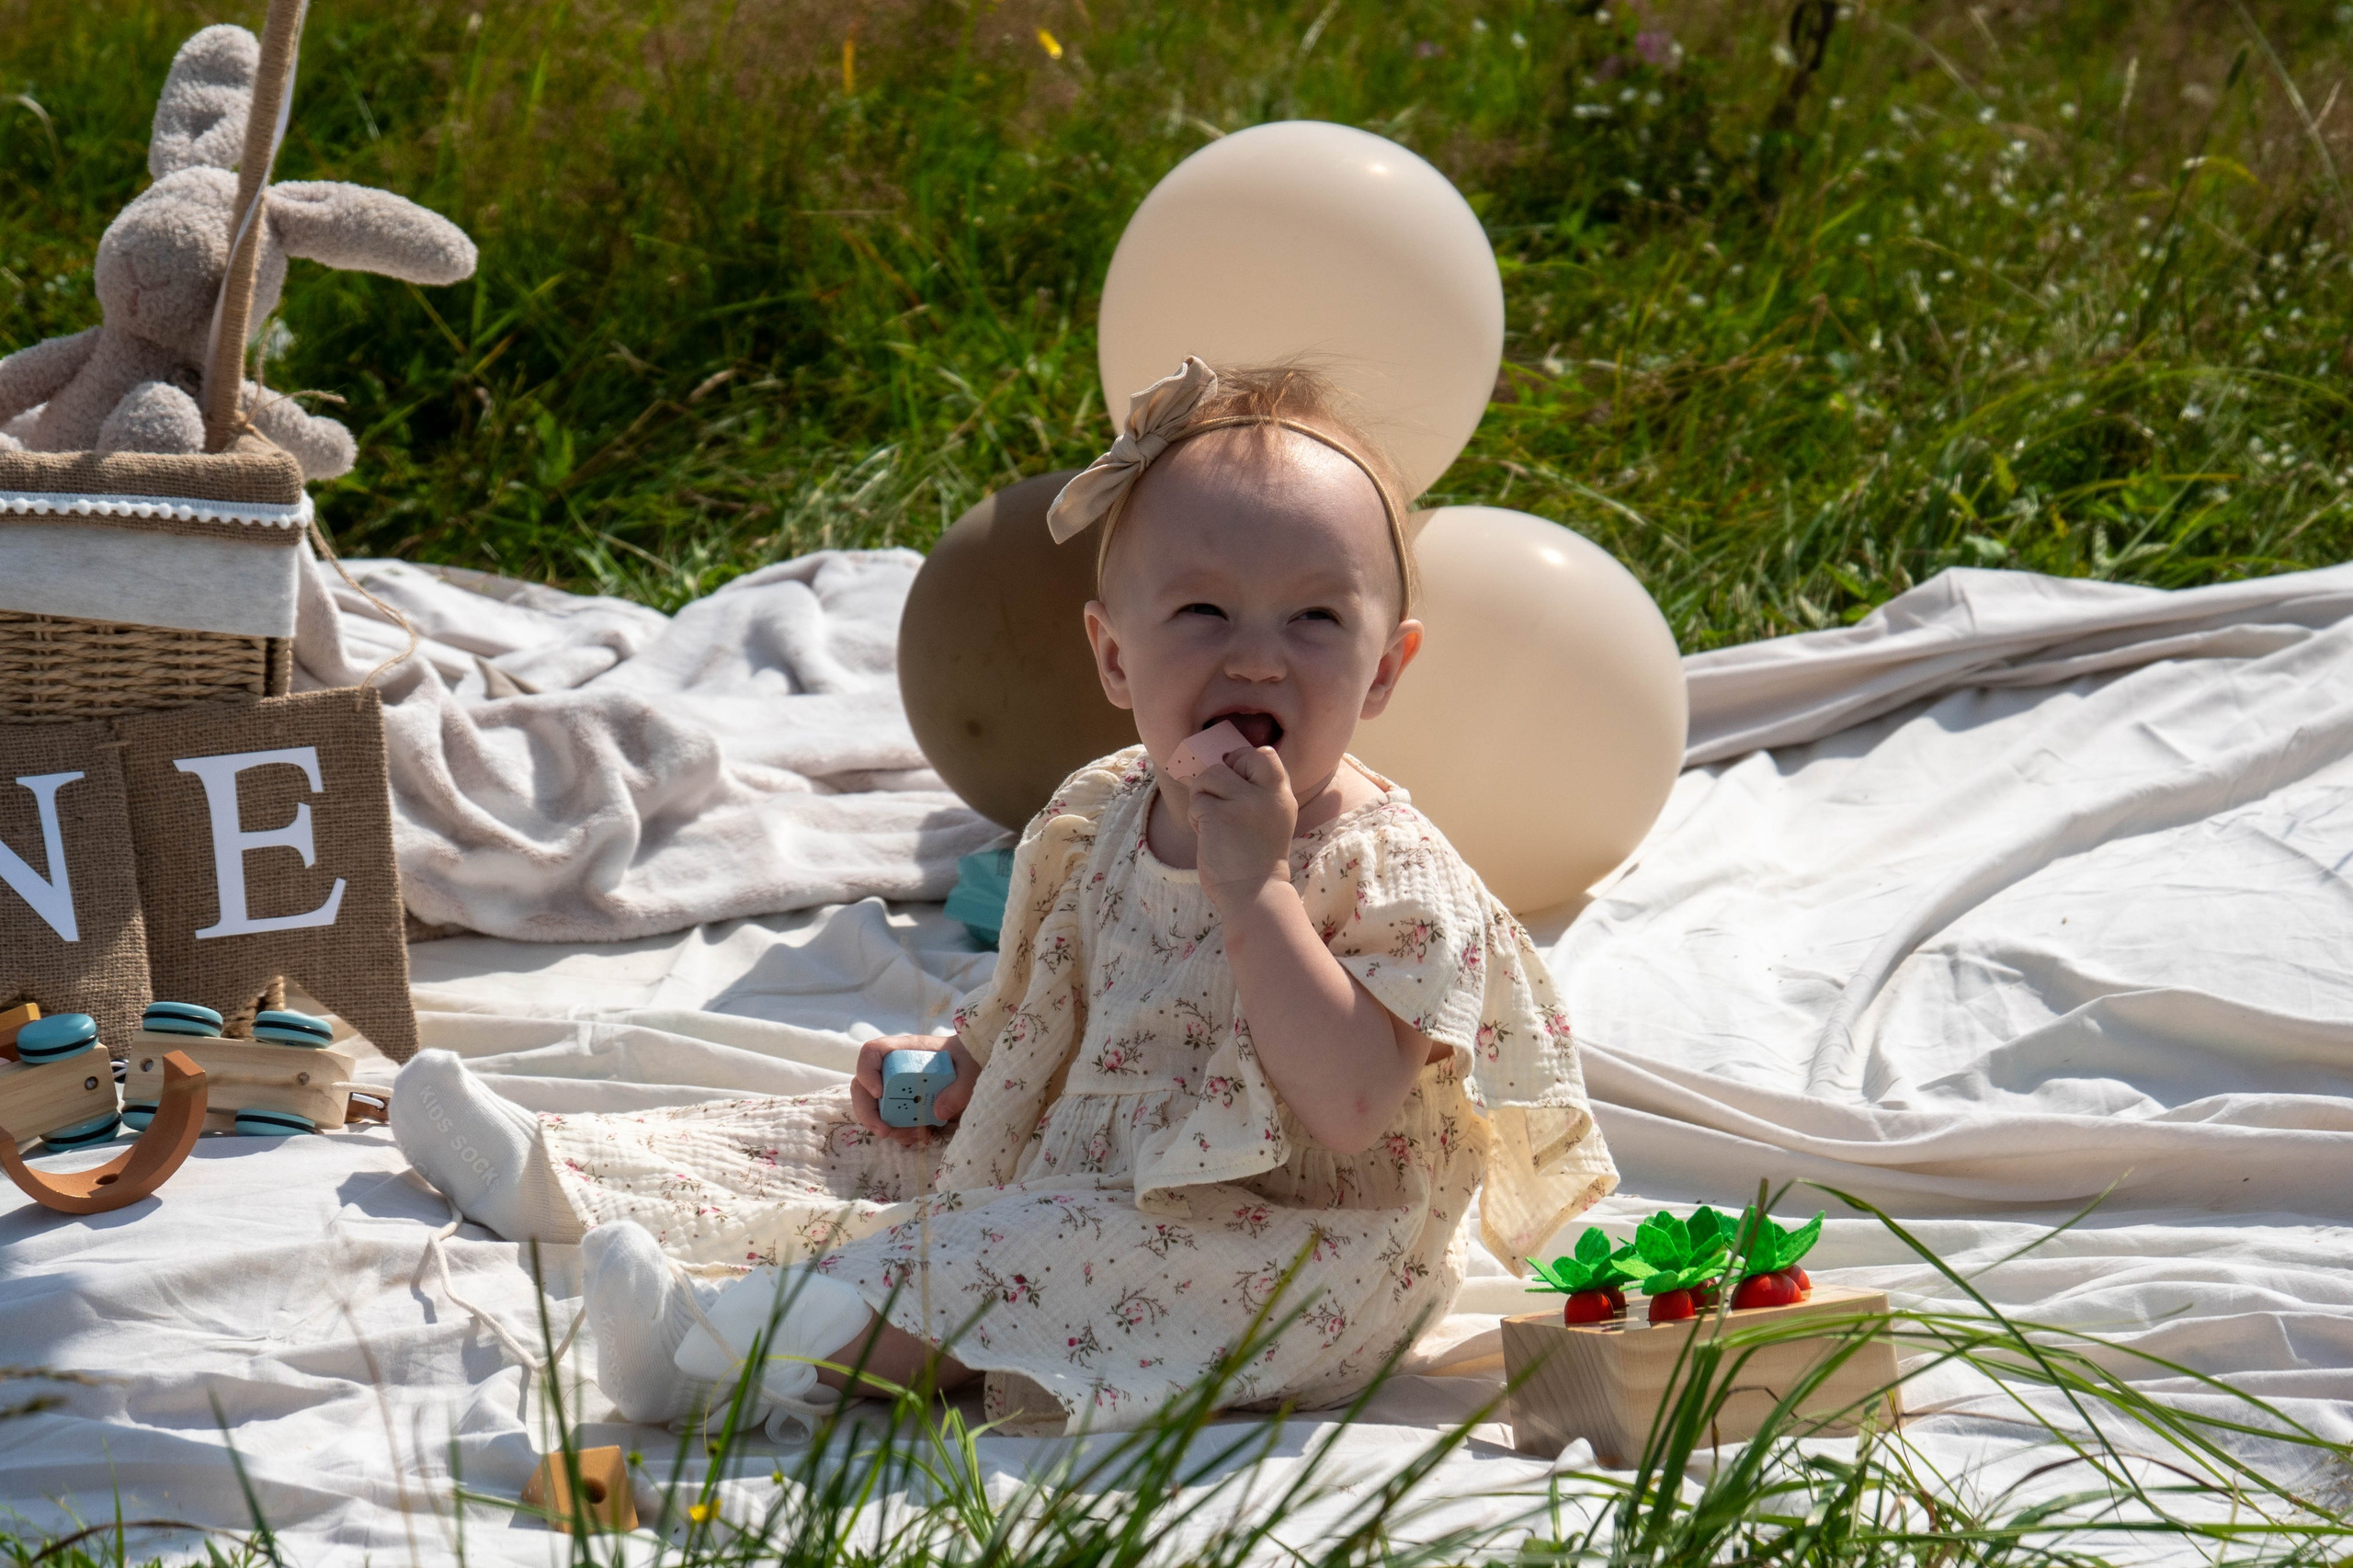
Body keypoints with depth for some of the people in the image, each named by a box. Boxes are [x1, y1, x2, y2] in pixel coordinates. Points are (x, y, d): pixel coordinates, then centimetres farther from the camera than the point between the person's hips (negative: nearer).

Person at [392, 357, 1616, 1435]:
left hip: (1290, 1255, -8)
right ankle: (560, 1174, 14)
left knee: (1073, 1245, -34)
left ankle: (773, 1343, -42)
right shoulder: (1097, 821, 3)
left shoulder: (1389, 873, -18)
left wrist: (1251, 882, -32)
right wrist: (954, 1070, 3)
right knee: (863, 1146, 8)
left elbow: (1348, 1110, -31)